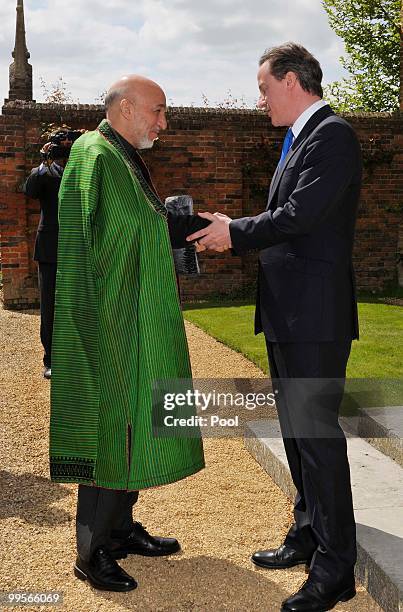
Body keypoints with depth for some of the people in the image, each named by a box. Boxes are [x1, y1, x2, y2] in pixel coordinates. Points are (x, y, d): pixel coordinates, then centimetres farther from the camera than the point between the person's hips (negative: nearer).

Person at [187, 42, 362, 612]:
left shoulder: (332, 135, -13)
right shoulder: (300, 138, 18)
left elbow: (301, 214, -22)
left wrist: (236, 231, -10)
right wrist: (235, 232, 5)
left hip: (315, 315, -10)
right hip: (287, 313, 10)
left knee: (317, 432, -4)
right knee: (297, 430, 17)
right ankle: (308, 535, 33)